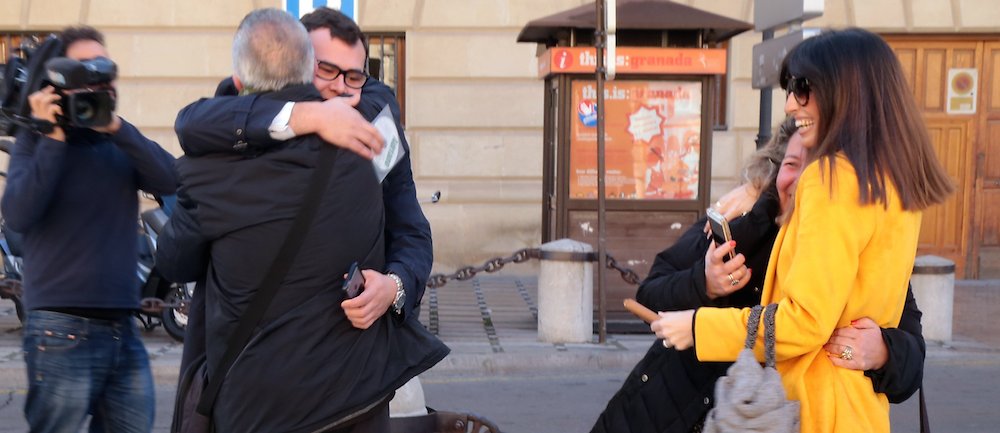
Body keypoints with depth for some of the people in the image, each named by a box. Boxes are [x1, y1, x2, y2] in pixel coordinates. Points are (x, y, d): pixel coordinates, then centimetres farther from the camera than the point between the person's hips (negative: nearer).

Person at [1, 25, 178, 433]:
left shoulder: (121, 142, 10)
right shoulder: (37, 140, -1)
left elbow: (169, 180, -8)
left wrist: (116, 127, -17)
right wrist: (55, 138, -16)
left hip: (123, 329, 4)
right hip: (62, 332, -4)